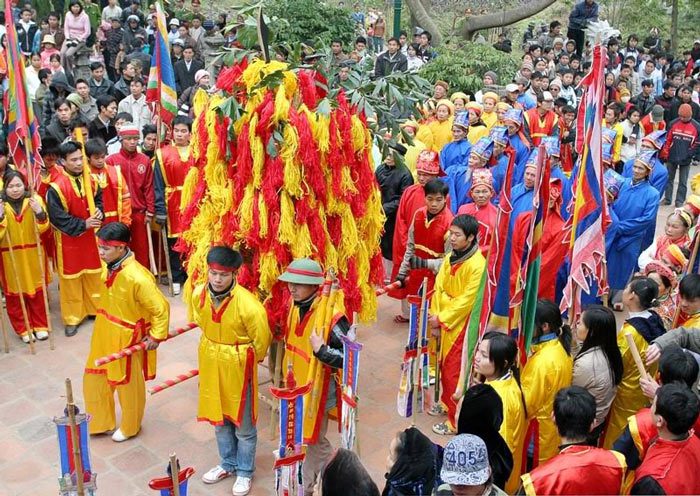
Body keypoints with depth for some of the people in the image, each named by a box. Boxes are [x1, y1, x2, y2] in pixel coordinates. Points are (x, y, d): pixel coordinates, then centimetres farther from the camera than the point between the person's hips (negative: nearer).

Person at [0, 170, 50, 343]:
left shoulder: (34, 199, -6)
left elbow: (43, 228, -9)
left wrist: (39, 212, -27)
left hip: (33, 255, 1)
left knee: (36, 290, 11)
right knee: (15, 293, 7)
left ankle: (40, 325, 27)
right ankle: (23, 329, 22)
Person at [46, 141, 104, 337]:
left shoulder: (90, 180, -2)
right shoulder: (56, 187, -19)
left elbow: (99, 199, 11)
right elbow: (58, 218, -19)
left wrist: (99, 212, -10)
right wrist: (83, 225, -22)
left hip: (91, 236, 5)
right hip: (69, 239, -5)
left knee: (94, 273, 16)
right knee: (71, 277, 6)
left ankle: (95, 308, 34)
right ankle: (72, 318, 18)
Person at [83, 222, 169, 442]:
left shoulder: (137, 277, -32)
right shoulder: (109, 266, -7)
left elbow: (161, 308, -25)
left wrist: (156, 336, -17)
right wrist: (104, 325, 16)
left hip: (126, 340, -8)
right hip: (104, 334, 8)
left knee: (128, 385, 15)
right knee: (93, 380, 20)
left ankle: (130, 427, 40)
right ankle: (101, 422, 43)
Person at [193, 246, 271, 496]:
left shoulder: (248, 304, -29)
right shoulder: (199, 294, -11)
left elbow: (262, 339, -14)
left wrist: (246, 361, 1)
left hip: (238, 369, -5)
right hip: (211, 366, 5)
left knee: (243, 425, 11)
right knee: (218, 418, 22)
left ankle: (244, 471, 32)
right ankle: (228, 464, 43)